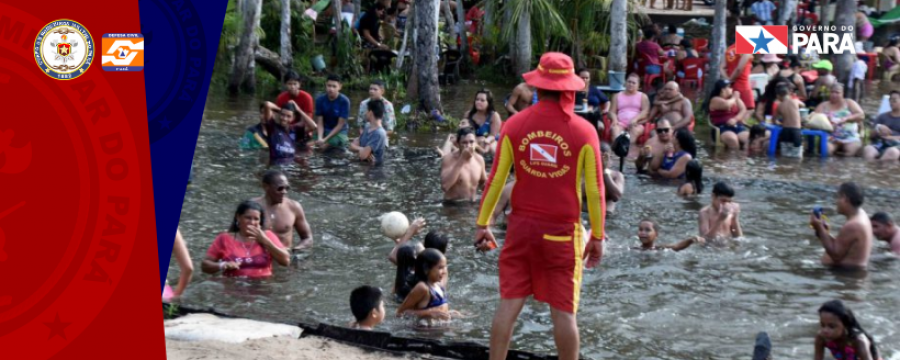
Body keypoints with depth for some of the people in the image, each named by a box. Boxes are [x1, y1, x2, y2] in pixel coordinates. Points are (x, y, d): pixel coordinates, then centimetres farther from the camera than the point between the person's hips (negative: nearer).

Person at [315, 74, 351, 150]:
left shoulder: (344, 101, -17)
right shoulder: (320, 99, -7)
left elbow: (340, 125, -16)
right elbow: (319, 123, -7)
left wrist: (325, 139, -23)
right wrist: (319, 138, -26)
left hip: (339, 131, -3)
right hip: (324, 130, 3)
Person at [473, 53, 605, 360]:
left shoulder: (514, 125, -3)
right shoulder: (583, 131, -7)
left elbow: (496, 180, 0)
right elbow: (594, 190, -3)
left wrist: (482, 224, 9)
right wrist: (597, 236, 6)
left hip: (521, 227, 2)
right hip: (562, 231, -2)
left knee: (509, 303, 7)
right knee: (563, 311, 5)